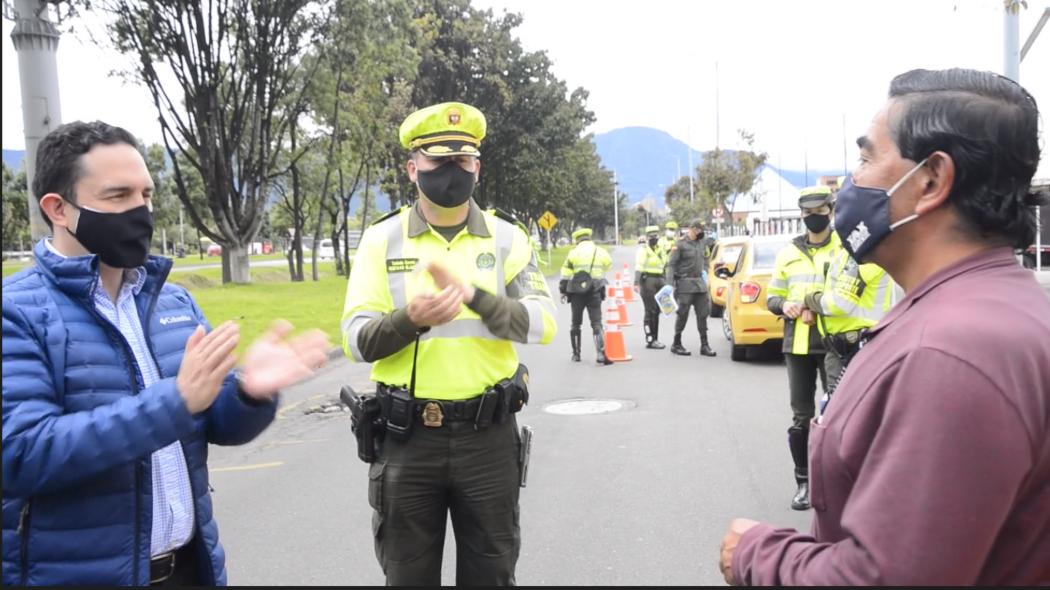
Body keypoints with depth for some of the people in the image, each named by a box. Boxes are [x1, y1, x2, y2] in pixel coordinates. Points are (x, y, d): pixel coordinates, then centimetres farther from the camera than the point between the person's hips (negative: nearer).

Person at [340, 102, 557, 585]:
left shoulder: (506, 237, 1)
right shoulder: (382, 239, -1)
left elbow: (543, 325, -10)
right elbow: (356, 342, -5)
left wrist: (474, 295, -25)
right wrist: (409, 319, -25)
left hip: (487, 435, 0)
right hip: (407, 437, 0)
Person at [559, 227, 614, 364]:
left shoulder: (573, 252, 0)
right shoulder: (600, 252, 4)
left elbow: (566, 274, 0)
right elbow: (608, 266, 16)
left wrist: (562, 291, 8)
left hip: (576, 292, 0)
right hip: (594, 292, 0)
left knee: (576, 323, 14)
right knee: (596, 323, -2)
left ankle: (576, 354, 21)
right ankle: (601, 355, -15)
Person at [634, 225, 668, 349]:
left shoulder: (660, 250, 18)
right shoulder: (643, 249, -4)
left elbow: (665, 265, 23)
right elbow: (638, 267, -14)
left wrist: (666, 283, 20)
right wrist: (636, 282, -25)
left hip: (659, 280, 7)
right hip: (647, 280, -7)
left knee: (657, 311, 8)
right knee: (650, 311, -9)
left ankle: (654, 339, 14)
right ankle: (650, 340, -7)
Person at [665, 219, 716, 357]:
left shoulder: (702, 243, 11)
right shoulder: (680, 244, -8)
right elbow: (671, 265, -11)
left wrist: (704, 271, 13)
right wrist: (670, 284, -17)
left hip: (700, 283, 6)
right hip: (685, 284, -6)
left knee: (703, 313, 5)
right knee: (682, 315, -2)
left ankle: (704, 345, 11)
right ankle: (676, 344, 11)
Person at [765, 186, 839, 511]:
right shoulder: (788, 252, 11)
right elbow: (772, 297, 14)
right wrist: (785, 306, -9)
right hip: (797, 344, 3)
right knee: (801, 416, 8)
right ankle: (803, 482, 19)